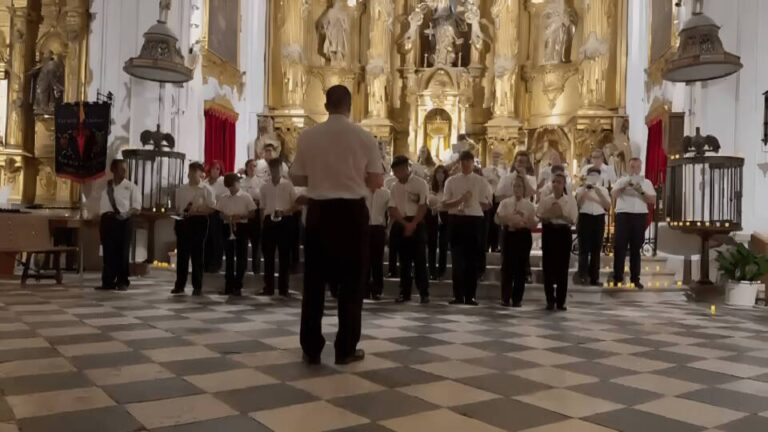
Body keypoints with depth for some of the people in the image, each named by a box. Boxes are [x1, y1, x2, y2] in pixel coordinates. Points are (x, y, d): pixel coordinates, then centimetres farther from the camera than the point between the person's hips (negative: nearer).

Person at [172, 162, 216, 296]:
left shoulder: (206, 189, -3)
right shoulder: (181, 189, 12)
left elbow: (211, 208, -8)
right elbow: (177, 207, 17)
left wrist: (196, 210, -19)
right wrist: (176, 221, 5)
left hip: (198, 222, -4)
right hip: (183, 222, 4)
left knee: (197, 255, 1)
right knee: (182, 254, 6)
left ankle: (197, 287, 8)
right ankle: (179, 285, 14)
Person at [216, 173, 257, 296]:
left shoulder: (246, 196, -1)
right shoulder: (223, 198, 8)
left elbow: (252, 213, -3)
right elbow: (220, 213, 10)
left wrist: (240, 216, -18)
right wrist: (225, 217, -11)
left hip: (241, 227, -3)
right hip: (228, 227, 3)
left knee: (241, 257, 0)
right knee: (229, 257, 6)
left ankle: (238, 286, 7)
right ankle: (229, 286, 12)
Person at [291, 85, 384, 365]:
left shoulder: (307, 137, -2)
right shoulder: (365, 138, -5)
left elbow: (297, 178, 4)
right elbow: (377, 182, -3)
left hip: (318, 211, 1)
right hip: (352, 212, -1)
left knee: (314, 280, 10)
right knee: (351, 281, 10)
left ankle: (311, 348, 16)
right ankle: (346, 349, 16)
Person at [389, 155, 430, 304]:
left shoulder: (420, 183, -4)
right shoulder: (395, 187, 10)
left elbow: (423, 207, -8)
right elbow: (393, 209, 3)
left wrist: (413, 225, -15)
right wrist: (405, 224, -11)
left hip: (417, 224, -4)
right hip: (400, 225, 4)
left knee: (419, 259, -5)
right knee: (404, 260, 7)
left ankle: (424, 293, -1)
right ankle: (405, 292, 12)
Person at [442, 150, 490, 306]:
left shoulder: (480, 181, 5)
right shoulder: (451, 181, 7)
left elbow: (487, 204, 5)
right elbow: (445, 204, 2)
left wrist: (473, 202, -9)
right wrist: (459, 200, -14)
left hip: (474, 220, 0)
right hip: (457, 220, 0)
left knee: (472, 259, 4)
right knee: (457, 258, 2)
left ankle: (470, 295, 12)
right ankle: (458, 295, 10)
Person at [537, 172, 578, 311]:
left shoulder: (570, 200, 2)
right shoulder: (545, 200, 5)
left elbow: (573, 220, -4)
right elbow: (538, 217, 0)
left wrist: (561, 214, -18)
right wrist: (549, 214, -17)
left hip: (563, 233, -1)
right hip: (549, 232, 1)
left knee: (563, 267, 2)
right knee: (548, 266, 3)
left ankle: (561, 301, 11)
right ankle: (550, 300, 13)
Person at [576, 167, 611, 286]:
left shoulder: (603, 190, 13)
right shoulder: (581, 189, 7)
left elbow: (608, 206, 2)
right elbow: (577, 204, -7)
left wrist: (599, 192, -9)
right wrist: (585, 190, -11)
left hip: (599, 219, 3)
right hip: (585, 218, -3)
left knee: (596, 249, 5)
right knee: (584, 248, -9)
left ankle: (594, 277, 10)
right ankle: (582, 275, -11)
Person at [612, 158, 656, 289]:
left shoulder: (646, 182, 12)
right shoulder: (622, 181, 11)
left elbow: (653, 200, 3)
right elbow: (613, 195, -6)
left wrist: (641, 192, -13)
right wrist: (624, 186, -21)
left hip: (640, 216, 1)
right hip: (623, 214, -1)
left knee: (636, 248, 5)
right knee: (619, 246, -4)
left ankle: (635, 279, 10)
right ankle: (617, 277, 1)